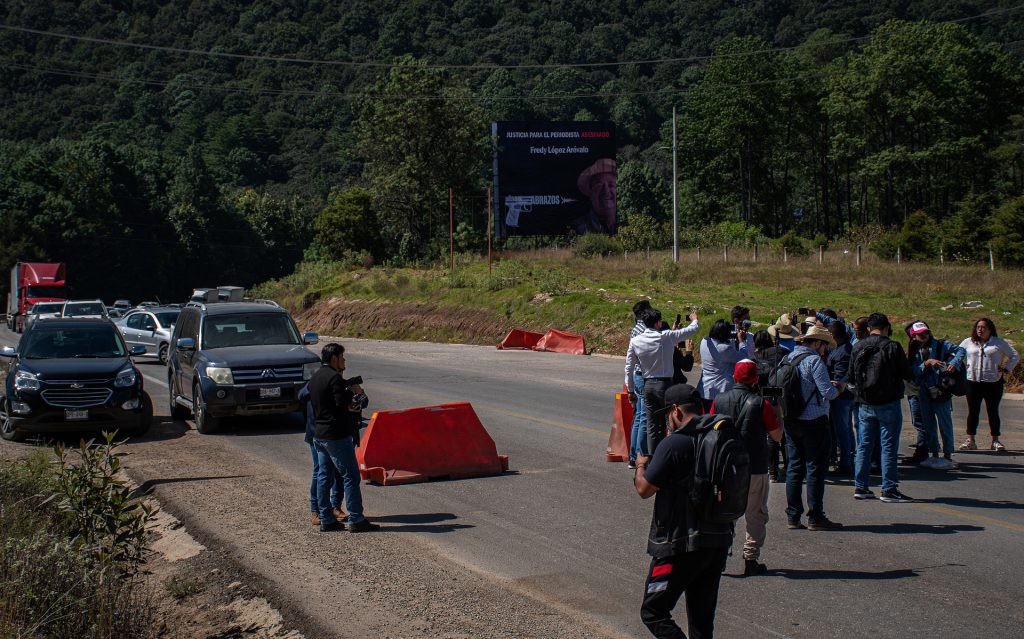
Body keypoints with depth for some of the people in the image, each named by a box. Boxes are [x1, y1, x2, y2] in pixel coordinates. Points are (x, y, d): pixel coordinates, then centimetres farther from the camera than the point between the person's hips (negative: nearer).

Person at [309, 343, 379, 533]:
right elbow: (342, 403, -23)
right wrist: (352, 391, -3)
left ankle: (326, 520, 13)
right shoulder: (334, 377, -15)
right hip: (336, 435, -9)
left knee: (323, 476, 10)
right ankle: (356, 520, -5)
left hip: (319, 435, 9)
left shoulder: (314, 378, 14)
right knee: (350, 476, -4)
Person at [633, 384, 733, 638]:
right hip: (720, 542, 7)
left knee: (653, 612, 1)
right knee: (702, 618, 15)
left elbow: (644, 489, -12)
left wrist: (640, 466, 8)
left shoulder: (675, 443, -16)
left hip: (681, 544, -7)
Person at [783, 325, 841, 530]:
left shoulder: (788, 358, 10)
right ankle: (815, 517, 2)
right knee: (815, 467, -1)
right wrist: (838, 390, 4)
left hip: (791, 421, 7)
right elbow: (828, 392, -19)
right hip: (813, 421, -7)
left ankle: (793, 516, 13)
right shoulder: (813, 360, -14)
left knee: (794, 467, 11)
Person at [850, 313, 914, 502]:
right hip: (888, 403, -4)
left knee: (864, 445, 11)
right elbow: (907, 374, -5)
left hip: (864, 404, 4)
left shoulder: (858, 347, 2)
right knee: (889, 446, 0)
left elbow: (851, 375, 8)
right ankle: (889, 489, 0)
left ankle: (860, 486, 14)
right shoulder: (892, 347, -11)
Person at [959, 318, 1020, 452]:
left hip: (994, 383, -1)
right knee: (973, 412, 2)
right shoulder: (968, 342, 9)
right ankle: (970, 440, 7)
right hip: (973, 382, 1)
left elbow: (1015, 356, 10)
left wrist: (1006, 370, 1)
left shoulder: (999, 343, 5)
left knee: (993, 412, 4)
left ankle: (995, 441, 12)